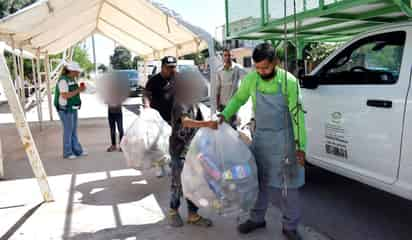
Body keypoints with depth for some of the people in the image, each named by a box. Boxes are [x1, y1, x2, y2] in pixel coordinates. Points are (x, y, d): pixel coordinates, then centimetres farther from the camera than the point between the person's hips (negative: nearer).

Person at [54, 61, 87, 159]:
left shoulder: (73, 79, 9)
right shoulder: (63, 80, -19)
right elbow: (65, 96, -25)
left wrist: (80, 89, -4)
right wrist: (78, 90, -24)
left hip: (72, 108, 9)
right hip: (65, 109, -9)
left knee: (74, 130, 12)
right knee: (68, 130, -2)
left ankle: (77, 150, 19)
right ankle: (67, 153, 9)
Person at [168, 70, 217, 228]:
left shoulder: (194, 105, 5)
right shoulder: (179, 105, -20)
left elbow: (199, 127, 14)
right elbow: (186, 122, -40)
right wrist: (207, 124, -51)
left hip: (193, 150, 7)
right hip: (179, 151, -7)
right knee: (178, 183, 6)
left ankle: (193, 215, 23)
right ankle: (173, 211, 28)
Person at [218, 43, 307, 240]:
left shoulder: (289, 81, -18)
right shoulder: (251, 79, -7)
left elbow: (297, 115, -16)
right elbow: (238, 99, 10)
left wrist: (300, 146, -18)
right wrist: (224, 115, -6)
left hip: (283, 139, -3)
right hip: (260, 137, 4)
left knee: (287, 185, 5)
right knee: (259, 179, 14)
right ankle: (257, 218, 32)